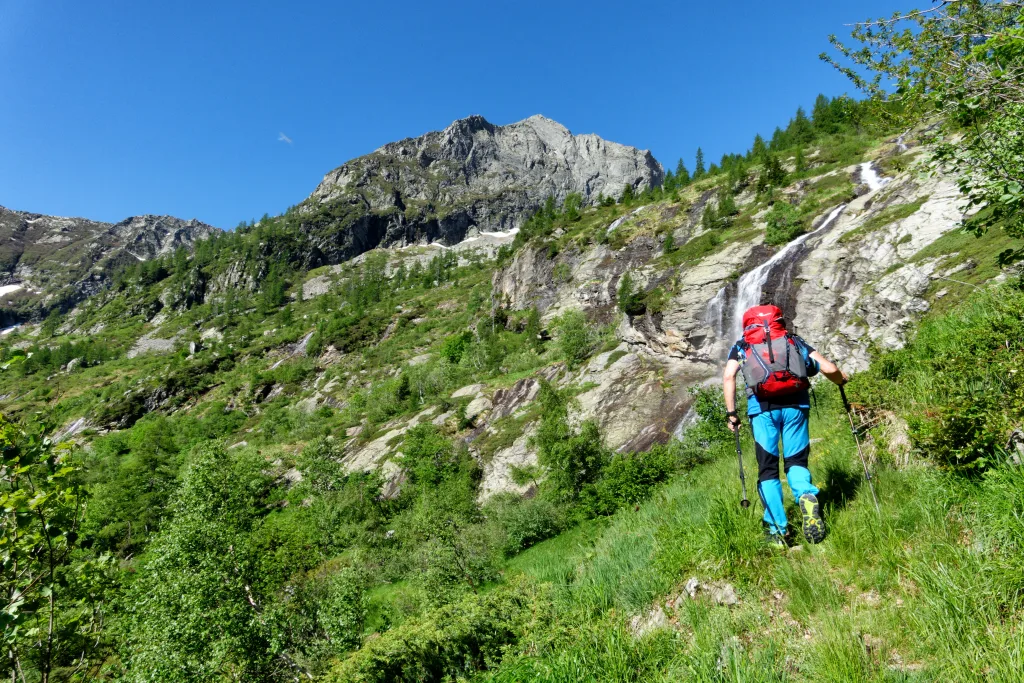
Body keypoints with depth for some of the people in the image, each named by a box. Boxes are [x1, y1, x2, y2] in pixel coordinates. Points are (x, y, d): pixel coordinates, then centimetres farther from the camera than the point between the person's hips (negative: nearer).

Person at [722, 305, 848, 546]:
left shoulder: (741, 346, 20)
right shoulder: (794, 341, 23)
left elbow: (728, 376, 1)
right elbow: (829, 369, 14)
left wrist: (731, 413, 2)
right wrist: (842, 379, 36)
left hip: (761, 406, -1)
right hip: (795, 404, 1)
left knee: (768, 469, 7)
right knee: (796, 460, 14)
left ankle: (777, 530, 0)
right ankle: (806, 496, -18)